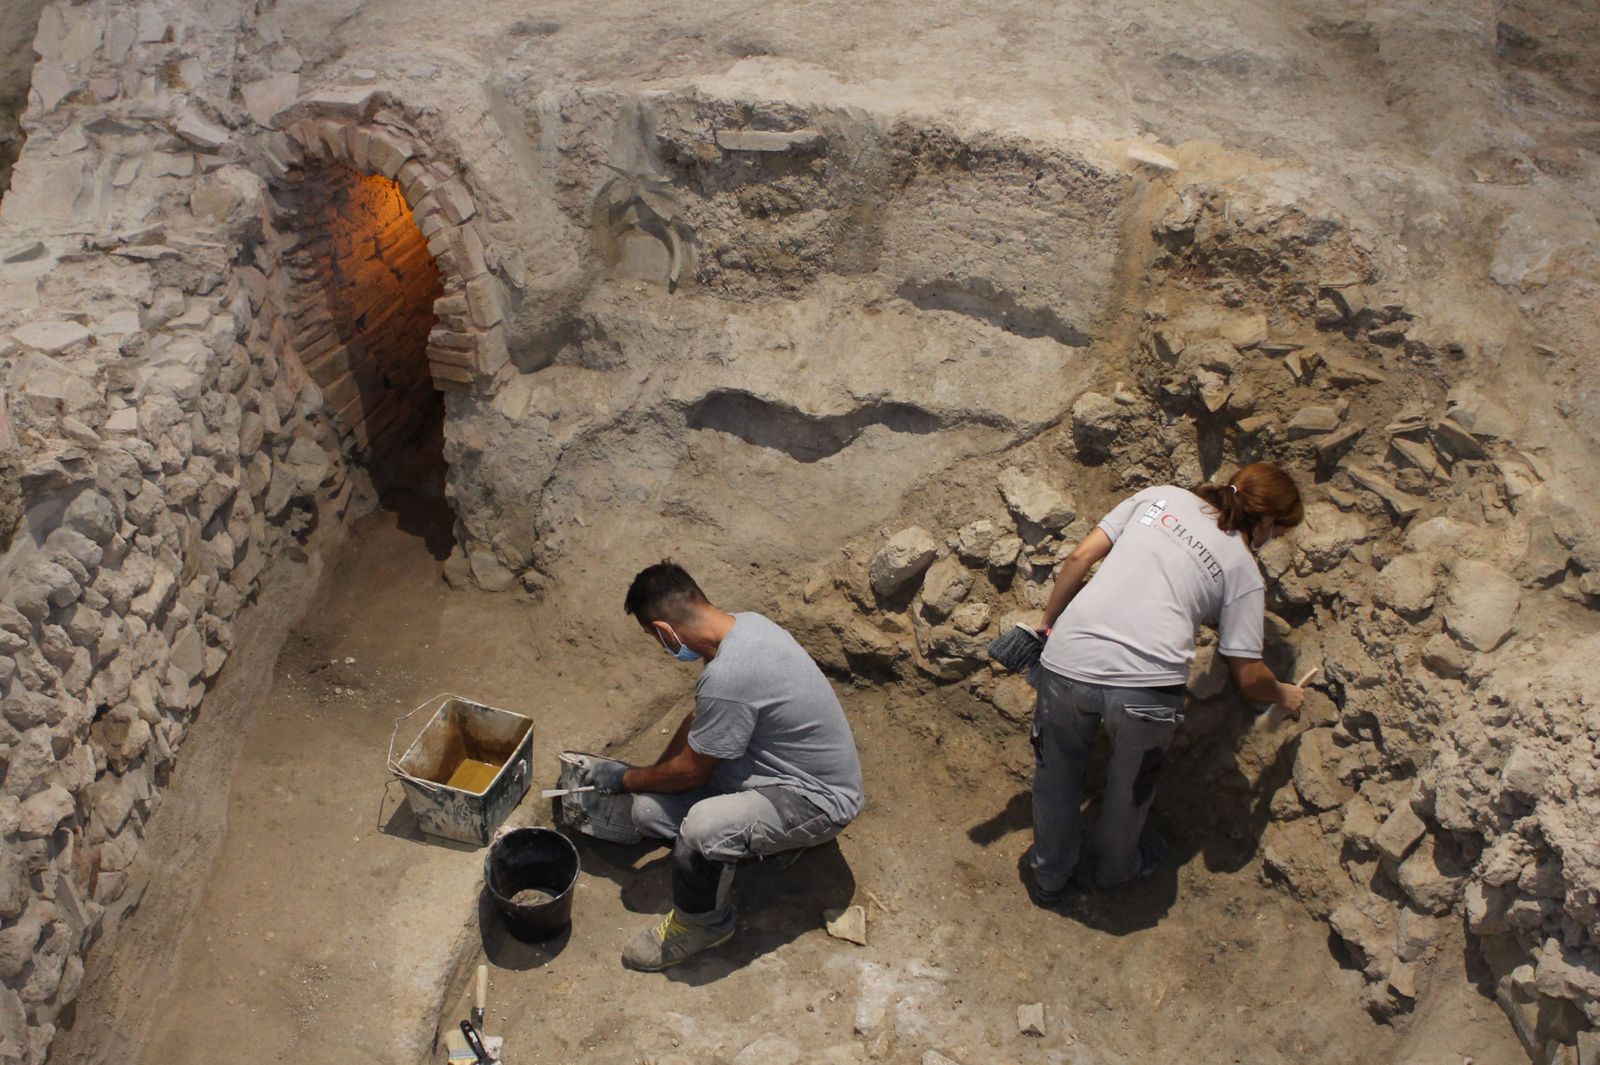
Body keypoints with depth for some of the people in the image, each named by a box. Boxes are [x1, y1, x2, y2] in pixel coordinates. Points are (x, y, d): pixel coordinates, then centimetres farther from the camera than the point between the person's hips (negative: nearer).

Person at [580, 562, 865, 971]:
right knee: (649, 810, -5)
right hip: (780, 766, 9)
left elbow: (689, 773, -17)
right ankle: (764, 838, 14)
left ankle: (703, 923, -4)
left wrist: (627, 778, 2)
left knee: (702, 827, -35)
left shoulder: (727, 677, -32)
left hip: (818, 800, -9)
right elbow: (699, 717, 14)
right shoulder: (742, 624, -3)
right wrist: (650, 776, 20)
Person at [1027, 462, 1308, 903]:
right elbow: (1248, 676, 13)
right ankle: (1116, 867, 53)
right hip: (1146, 683, -2)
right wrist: (1284, 696, 34)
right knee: (1131, 785, 28)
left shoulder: (1161, 496, 17)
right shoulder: (1243, 569, 12)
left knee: (1056, 774, 26)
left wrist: (1049, 626, 20)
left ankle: (1050, 878, 45)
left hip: (1068, 658, 2)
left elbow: (1081, 557, 10)